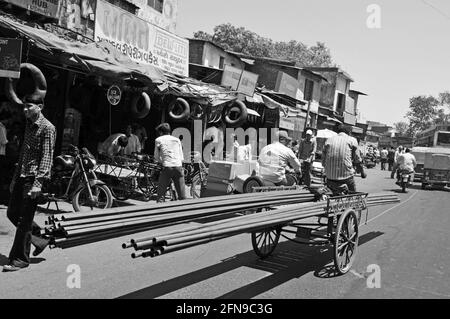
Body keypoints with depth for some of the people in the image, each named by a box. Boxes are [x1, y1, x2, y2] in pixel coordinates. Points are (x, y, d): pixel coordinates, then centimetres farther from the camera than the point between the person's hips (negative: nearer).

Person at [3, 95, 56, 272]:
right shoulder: (29, 125, 15)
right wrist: (15, 178, 19)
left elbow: (47, 158, -17)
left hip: (33, 177, -9)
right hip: (21, 176, 9)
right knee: (12, 213, 13)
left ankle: (20, 259, 9)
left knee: (24, 219, -3)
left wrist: (38, 183, -23)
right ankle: (40, 237, 29)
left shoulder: (47, 128, -11)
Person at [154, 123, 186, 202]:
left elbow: (156, 157, 15)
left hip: (167, 167, -3)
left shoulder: (158, 140, 11)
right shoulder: (177, 140, 18)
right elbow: (182, 158, 16)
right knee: (182, 195, 8)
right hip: (178, 167, 3)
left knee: (161, 194, 5)